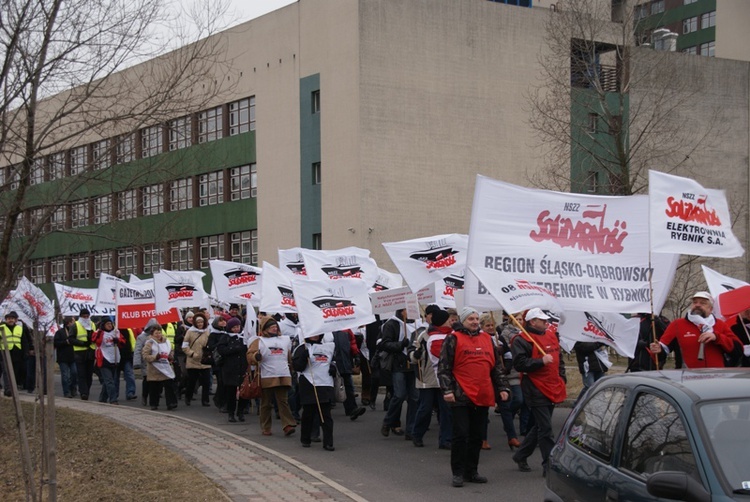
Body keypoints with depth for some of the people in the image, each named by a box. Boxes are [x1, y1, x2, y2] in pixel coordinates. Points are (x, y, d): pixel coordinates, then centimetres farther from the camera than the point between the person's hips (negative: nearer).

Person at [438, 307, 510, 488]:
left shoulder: (487, 339, 15)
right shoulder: (453, 339, -1)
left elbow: (496, 366, 20)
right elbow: (444, 367, -5)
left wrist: (502, 387, 14)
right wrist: (447, 390, -13)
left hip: (483, 397, 5)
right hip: (461, 397, -5)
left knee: (476, 436, 10)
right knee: (461, 434, -4)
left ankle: (471, 471, 19)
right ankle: (458, 473, 4)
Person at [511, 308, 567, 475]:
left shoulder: (551, 335, 16)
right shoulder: (522, 340, -11)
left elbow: (559, 358, 28)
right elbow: (520, 364, -21)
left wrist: (561, 377, 16)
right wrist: (541, 361, -25)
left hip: (552, 390, 9)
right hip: (536, 390, -9)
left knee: (540, 426, 16)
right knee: (545, 428, -8)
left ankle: (521, 456, 31)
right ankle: (549, 465, -3)